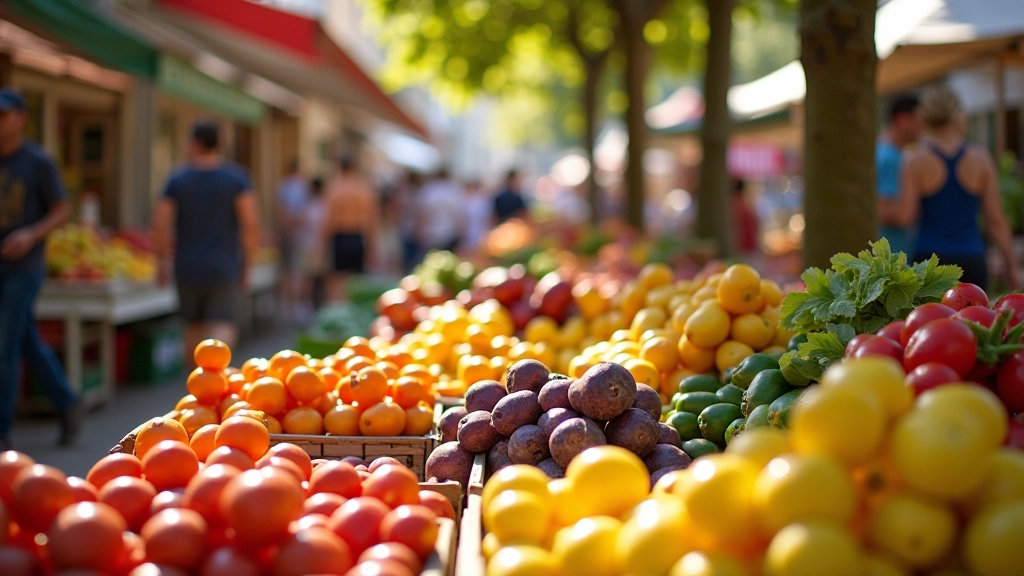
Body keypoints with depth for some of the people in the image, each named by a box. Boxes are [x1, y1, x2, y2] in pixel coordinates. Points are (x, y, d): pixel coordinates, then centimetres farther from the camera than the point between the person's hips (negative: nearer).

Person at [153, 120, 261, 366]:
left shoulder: (177, 179, 1)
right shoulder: (237, 177, -3)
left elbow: (160, 224, -4)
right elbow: (251, 223, -11)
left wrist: (163, 260, 10)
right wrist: (247, 263, -1)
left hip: (187, 269, 2)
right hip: (224, 269, -2)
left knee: (194, 327, 18)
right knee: (224, 328, -7)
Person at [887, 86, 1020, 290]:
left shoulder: (915, 161, -3)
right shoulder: (981, 159, 3)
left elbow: (904, 216, -8)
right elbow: (996, 220, 3)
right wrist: (1011, 265, 10)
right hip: (972, 262, 2)